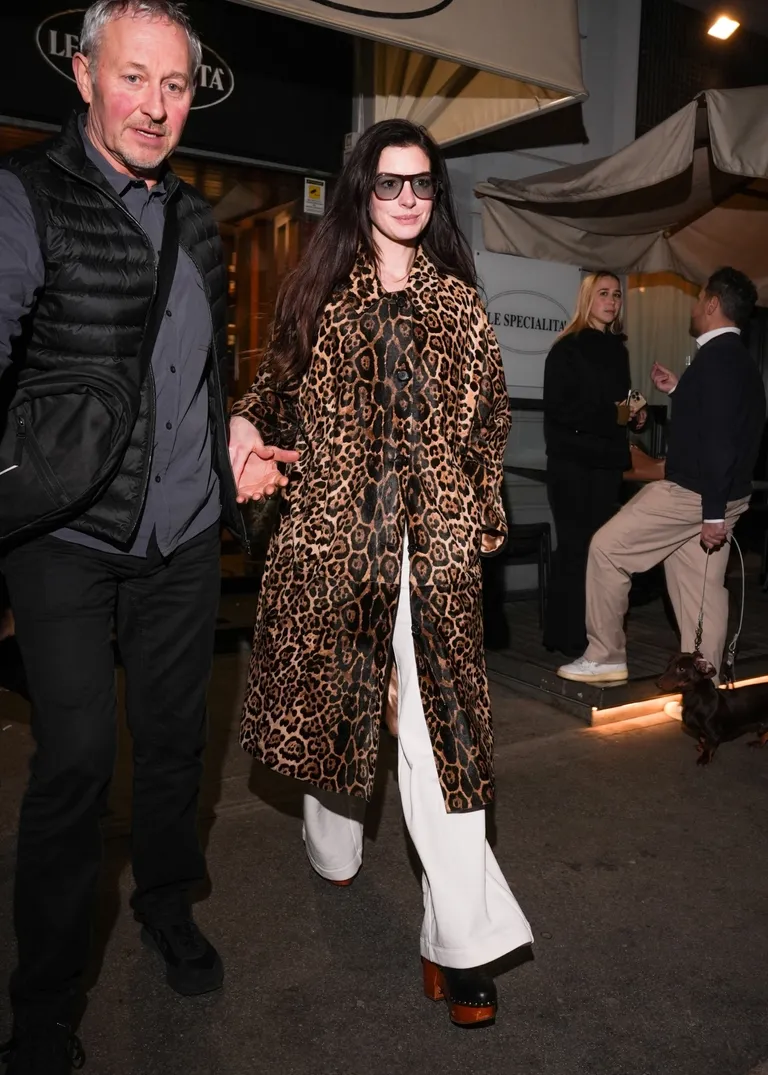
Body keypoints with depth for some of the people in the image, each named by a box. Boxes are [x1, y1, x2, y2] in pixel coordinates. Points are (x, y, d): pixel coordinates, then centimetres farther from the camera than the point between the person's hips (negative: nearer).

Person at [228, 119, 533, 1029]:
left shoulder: (459, 301, 11)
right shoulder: (317, 293, 8)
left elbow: (488, 416, 13)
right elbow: (277, 388, 12)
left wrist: (486, 513, 8)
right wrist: (246, 428, -9)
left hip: (435, 541, 0)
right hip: (333, 535, 1)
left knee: (440, 723, -5)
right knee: (329, 694, 11)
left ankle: (462, 939, 2)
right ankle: (333, 846, 40)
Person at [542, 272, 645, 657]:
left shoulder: (617, 349, 14)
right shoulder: (567, 349, -6)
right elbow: (556, 409, -14)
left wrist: (635, 414, 3)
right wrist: (611, 415, -18)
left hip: (608, 460, 7)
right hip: (573, 461, -6)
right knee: (576, 546, -4)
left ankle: (590, 630, 15)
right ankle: (566, 634, 4)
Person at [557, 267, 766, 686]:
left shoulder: (716, 357, -17)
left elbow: (720, 438, -24)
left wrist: (713, 512, -25)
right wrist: (678, 391, 20)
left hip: (693, 493, -10)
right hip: (715, 496, 10)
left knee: (607, 548, -2)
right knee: (702, 586, 12)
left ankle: (606, 656, 5)